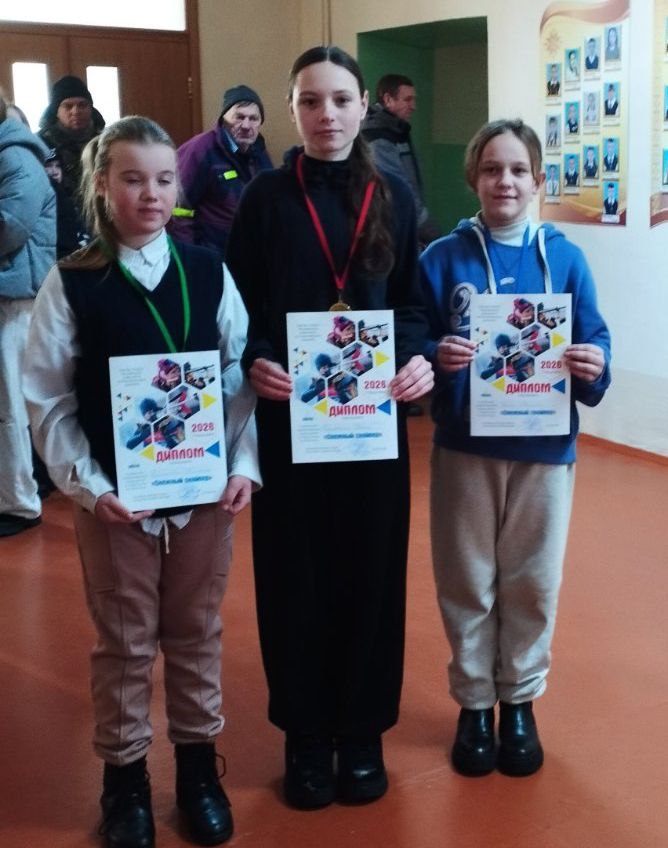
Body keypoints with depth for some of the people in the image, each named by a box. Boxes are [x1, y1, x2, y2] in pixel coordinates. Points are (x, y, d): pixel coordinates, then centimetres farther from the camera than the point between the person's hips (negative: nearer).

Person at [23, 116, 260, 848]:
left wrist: (244, 465, -7)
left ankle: (198, 762, 33)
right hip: (114, 495, -2)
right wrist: (85, 484, -13)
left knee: (196, 631, 15)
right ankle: (124, 774, 30)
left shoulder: (208, 271, 0)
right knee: (124, 641, 11)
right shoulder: (71, 283, -6)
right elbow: (48, 400, -5)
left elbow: (240, 374, 1)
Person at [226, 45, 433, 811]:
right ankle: (305, 734, 24)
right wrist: (256, 364, -19)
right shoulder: (266, 198, 0)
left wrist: (418, 359, -12)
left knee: (371, 568, 9)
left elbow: (412, 300, 7)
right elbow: (239, 307, 0)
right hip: (289, 416, -1)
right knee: (296, 573, 7)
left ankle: (363, 730, 26)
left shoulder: (393, 195, 4)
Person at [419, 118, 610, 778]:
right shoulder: (442, 258, -1)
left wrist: (595, 363, -20)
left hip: (545, 446, 1)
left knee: (532, 583, 10)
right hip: (465, 446, 0)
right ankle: (473, 704, 27)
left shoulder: (565, 258, 1)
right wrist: (437, 356, -22)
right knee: (468, 582, 9)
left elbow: (593, 342, 1)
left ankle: (520, 702, 30)